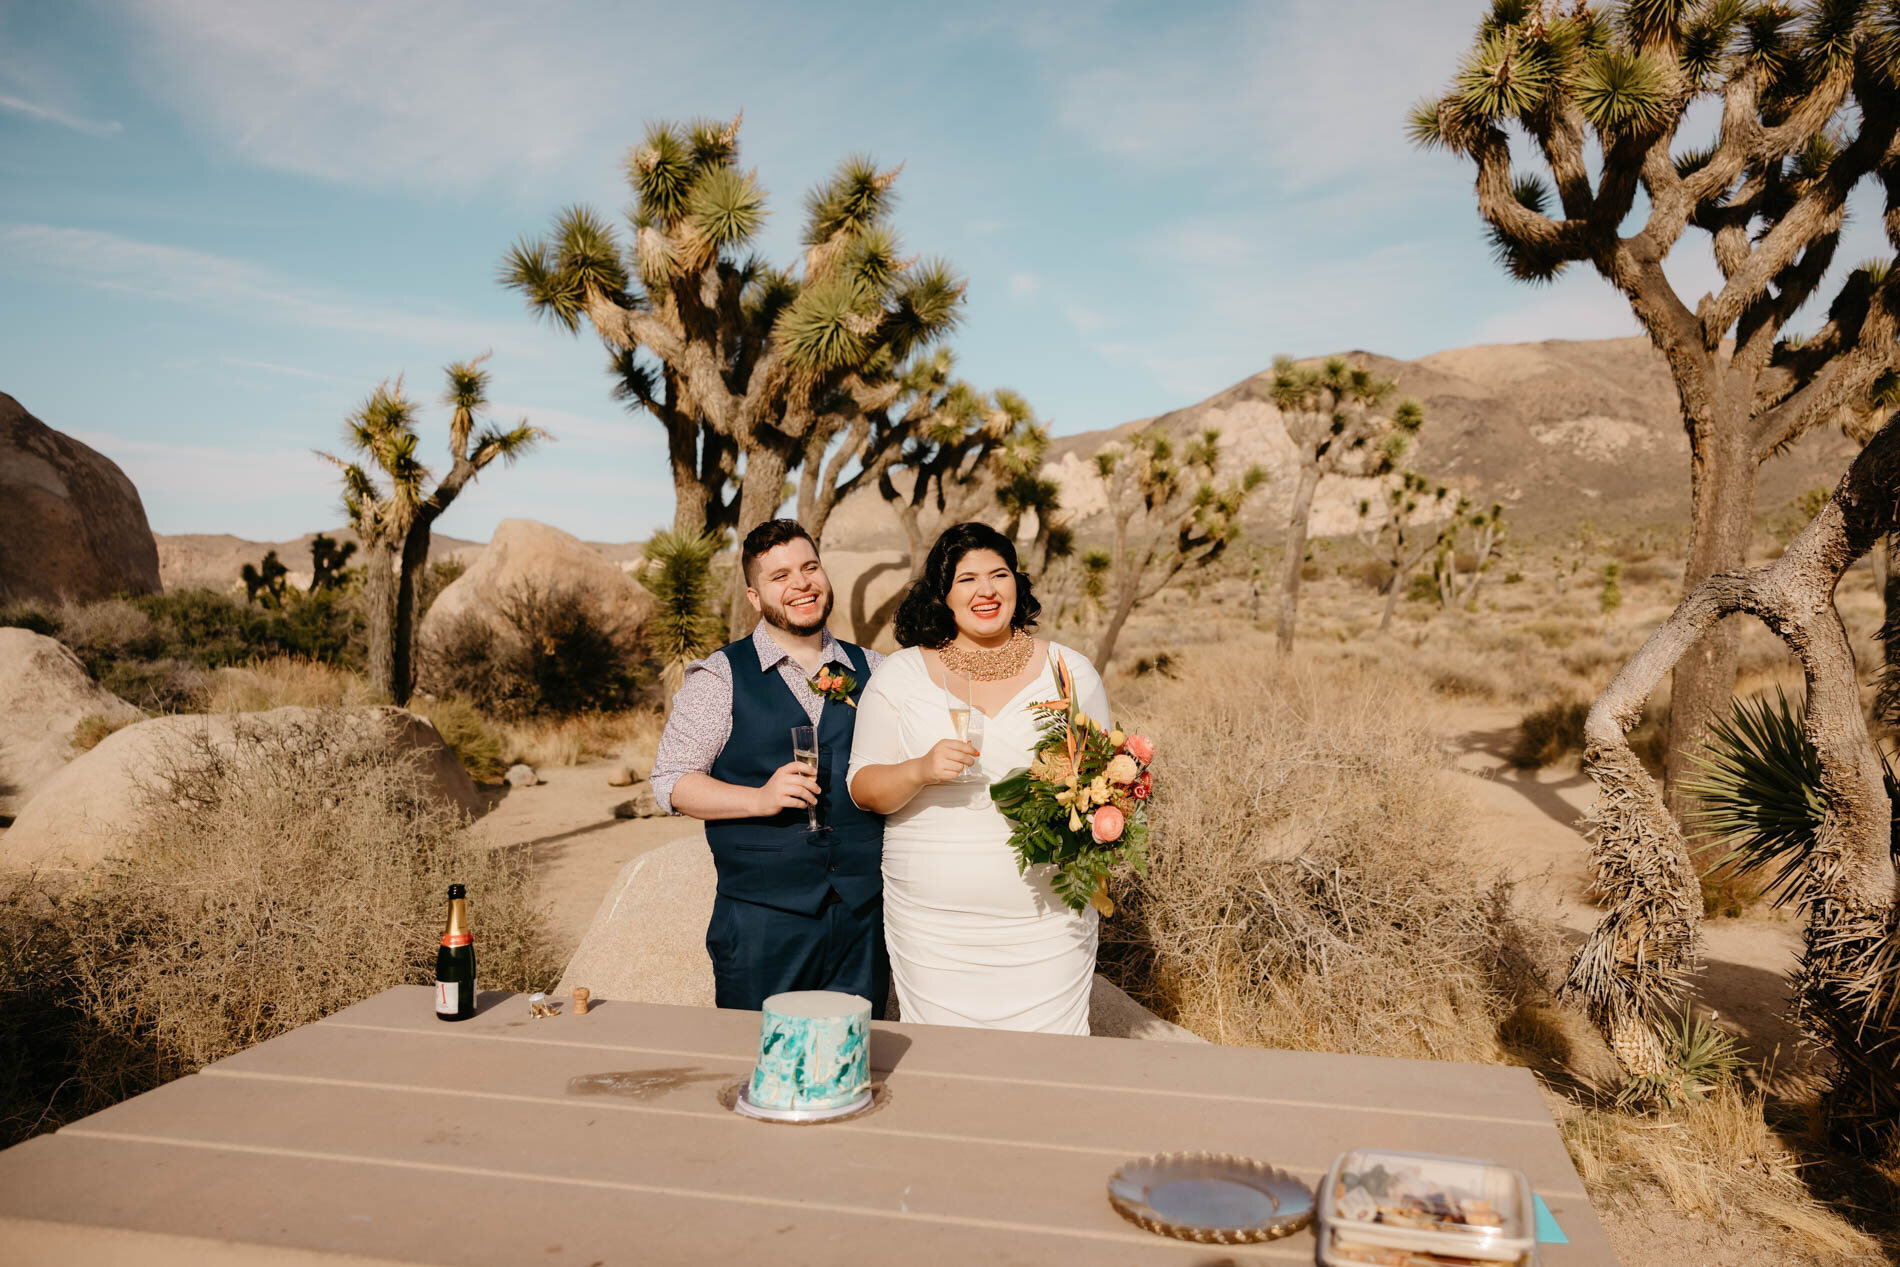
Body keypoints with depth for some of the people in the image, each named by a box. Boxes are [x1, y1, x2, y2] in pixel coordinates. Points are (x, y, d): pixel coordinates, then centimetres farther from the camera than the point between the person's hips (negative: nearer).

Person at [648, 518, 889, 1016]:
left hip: (864, 919, 3)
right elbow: (670, 783, -3)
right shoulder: (720, 677, -1)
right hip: (762, 921, -3)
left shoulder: (873, 672, 9)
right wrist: (759, 798, -17)